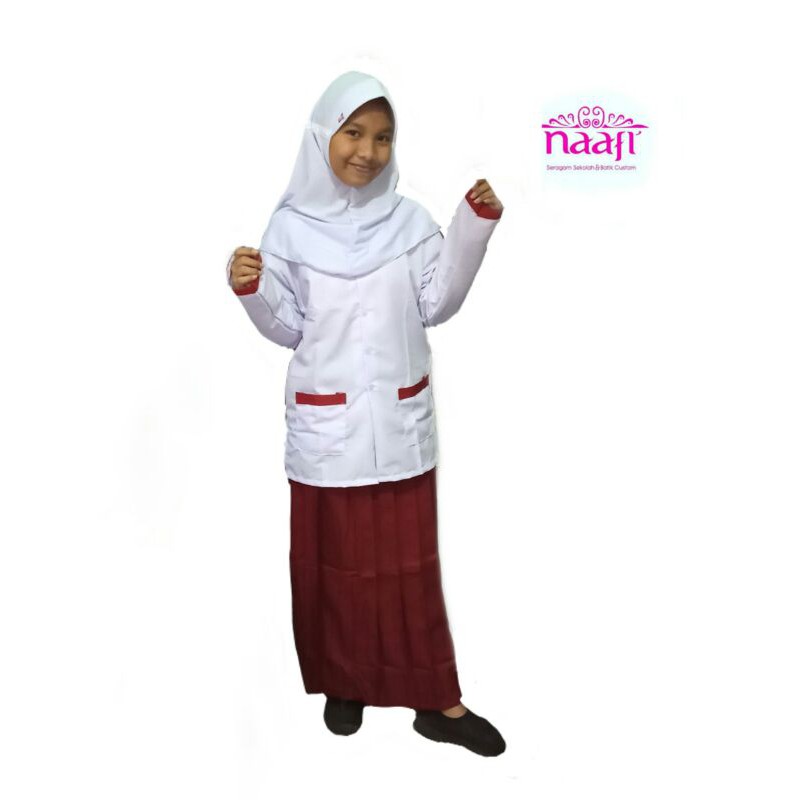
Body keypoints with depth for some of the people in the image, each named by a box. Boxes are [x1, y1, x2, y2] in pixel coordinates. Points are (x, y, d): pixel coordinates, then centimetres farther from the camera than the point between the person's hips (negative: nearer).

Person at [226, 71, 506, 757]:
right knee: (336, 557, 9)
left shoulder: (409, 219, 2)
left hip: (401, 417, 1)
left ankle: (436, 700, 16)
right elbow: (287, 329, 1)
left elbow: (437, 306, -1)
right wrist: (252, 290, -18)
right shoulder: (292, 226, -2)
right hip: (326, 420, -1)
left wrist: (475, 226, -8)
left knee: (411, 558, 6)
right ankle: (346, 682, 29)